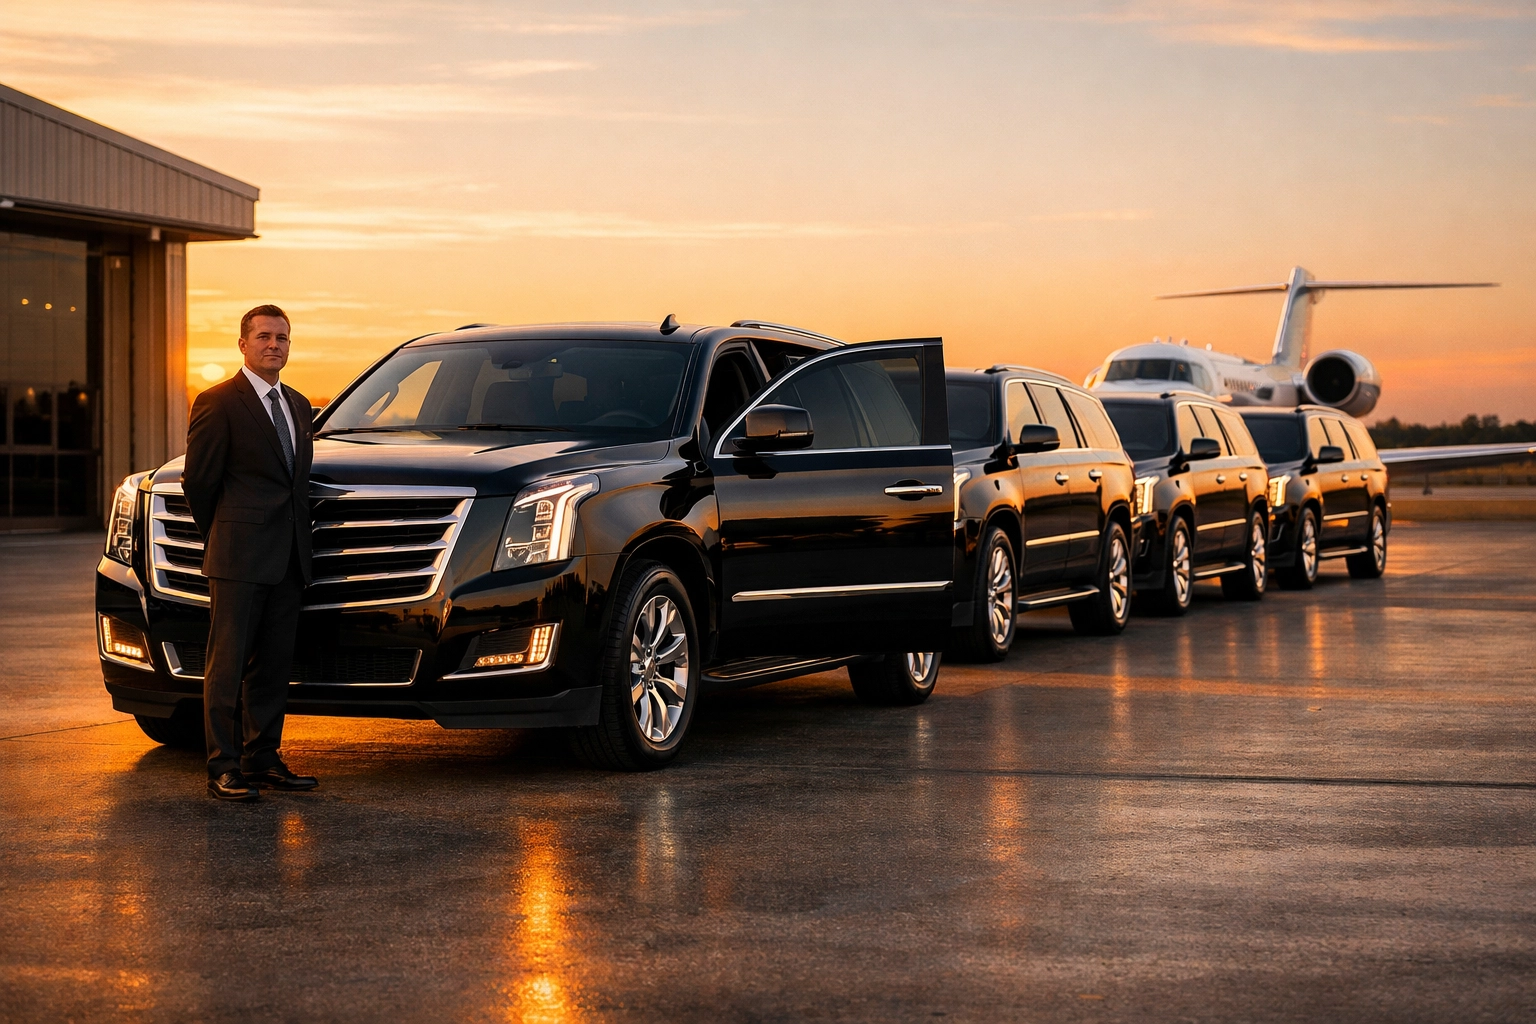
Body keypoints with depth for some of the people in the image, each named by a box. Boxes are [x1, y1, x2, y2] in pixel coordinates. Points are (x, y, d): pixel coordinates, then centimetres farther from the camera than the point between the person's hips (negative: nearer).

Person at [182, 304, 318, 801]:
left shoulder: (298, 405, 17)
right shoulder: (217, 403, -5)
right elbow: (198, 480, -4)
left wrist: (297, 544, 14)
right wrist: (223, 541, 5)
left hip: (287, 560, 7)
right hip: (239, 558, -7)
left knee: (275, 663, 10)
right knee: (228, 664, -5)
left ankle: (262, 760, 16)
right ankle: (224, 768, -3)